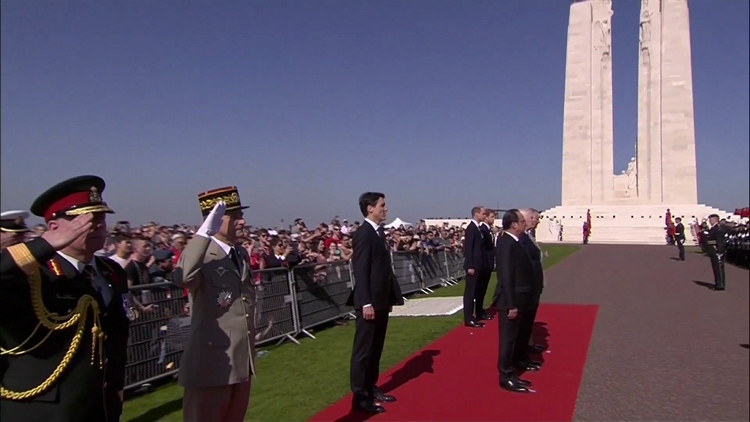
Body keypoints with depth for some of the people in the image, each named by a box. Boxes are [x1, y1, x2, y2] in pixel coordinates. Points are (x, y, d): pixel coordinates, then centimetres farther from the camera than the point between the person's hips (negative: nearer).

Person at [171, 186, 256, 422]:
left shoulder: (242, 255, 11)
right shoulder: (200, 255, -14)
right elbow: (181, 278, -37)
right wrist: (204, 232, -39)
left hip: (242, 362, 8)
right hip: (211, 364, -7)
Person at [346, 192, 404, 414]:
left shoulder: (379, 232, 12)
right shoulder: (363, 234, -15)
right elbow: (360, 271, -19)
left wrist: (390, 297, 12)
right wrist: (366, 303, -22)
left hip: (381, 300, 9)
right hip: (370, 302, -9)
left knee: (376, 348, 17)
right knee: (364, 350, 1)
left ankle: (371, 388, 29)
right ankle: (360, 396, 11)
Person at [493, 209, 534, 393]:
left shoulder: (513, 242, 11)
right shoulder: (507, 244, -20)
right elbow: (506, 276, -23)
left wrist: (517, 303, 16)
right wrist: (511, 305, -23)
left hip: (518, 300, 10)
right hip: (510, 301, -10)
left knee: (513, 338, 17)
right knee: (508, 339, 0)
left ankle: (510, 373, 28)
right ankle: (506, 378, 11)